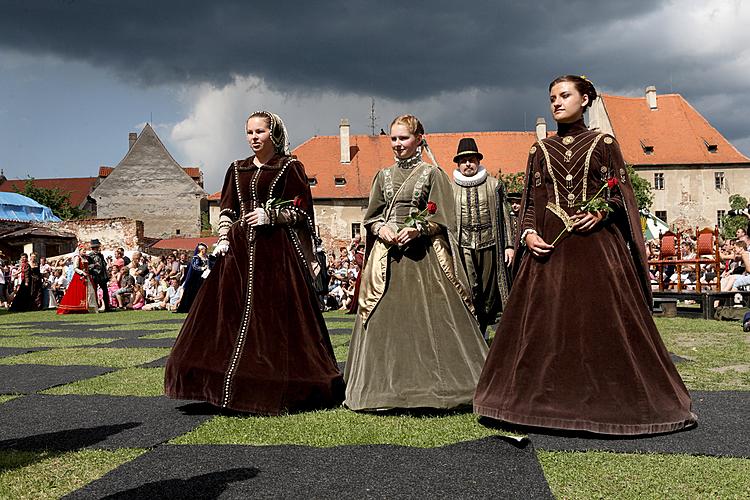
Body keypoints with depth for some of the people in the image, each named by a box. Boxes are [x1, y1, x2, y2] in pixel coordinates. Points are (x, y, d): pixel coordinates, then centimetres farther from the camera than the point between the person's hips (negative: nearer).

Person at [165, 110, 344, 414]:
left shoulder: (290, 167, 4)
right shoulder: (237, 169, 18)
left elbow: (301, 210, 0)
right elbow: (226, 210, 16)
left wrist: (271, 215, -13)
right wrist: (223, 239, 2)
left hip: (276, 249, -4)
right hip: (240, 249, 5)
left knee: (276, 316, -6)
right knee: (232, 315, 0)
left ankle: (278, 388, 4)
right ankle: (234, 386, 8)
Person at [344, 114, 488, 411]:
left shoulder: (432, 174, 4)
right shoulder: (383, 177, 16)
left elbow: (441, 219, -1)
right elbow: (371, 216, 16)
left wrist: (417, 229, -16)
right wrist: (381, 229, -4)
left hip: (422, 256, -4)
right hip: (386, 257, 4)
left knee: (427, 320, -6)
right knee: (385, 320, 2)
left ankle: (433, 386, 3)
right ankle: (387, 389, 10)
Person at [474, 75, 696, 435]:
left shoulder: (603, 144, 7)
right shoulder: (540, 150, 13)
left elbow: (621, 193, 5)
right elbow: (530, 200, 12)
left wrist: (602, 212, -14)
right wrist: (528, 233, -4)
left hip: (597, 244, -2)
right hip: (550, 247, 2)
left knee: (603, 321, -3)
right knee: (547, 322, 0)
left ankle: (607, 400, 9)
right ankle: (547, 400, 8)